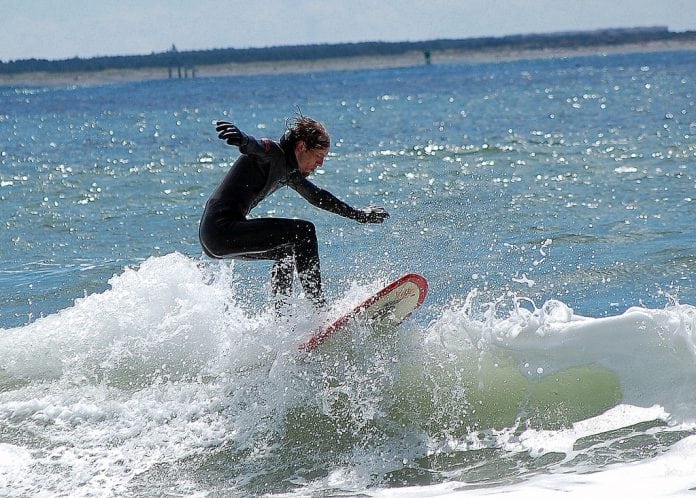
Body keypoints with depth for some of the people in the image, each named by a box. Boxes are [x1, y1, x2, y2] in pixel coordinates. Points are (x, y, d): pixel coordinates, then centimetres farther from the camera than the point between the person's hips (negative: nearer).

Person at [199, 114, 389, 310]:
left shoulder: (288, 171, 19)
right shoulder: (272, 151, -9)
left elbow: (317, 196, 33)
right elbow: (254, 146, -33)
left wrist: (359, 214, 39)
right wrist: (243, 139, -57)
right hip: (221, 228, -11)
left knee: (286, 251, 29)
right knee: (304, 232, -13)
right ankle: (320, 306, -18)